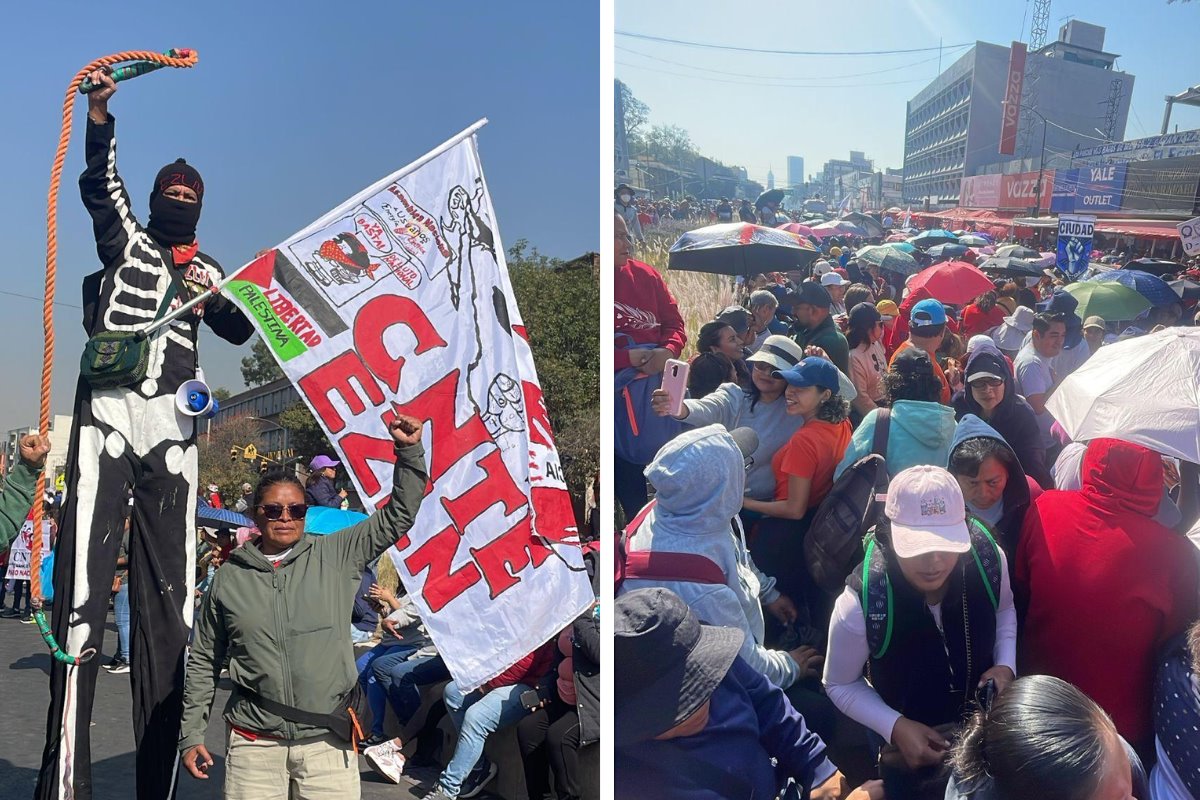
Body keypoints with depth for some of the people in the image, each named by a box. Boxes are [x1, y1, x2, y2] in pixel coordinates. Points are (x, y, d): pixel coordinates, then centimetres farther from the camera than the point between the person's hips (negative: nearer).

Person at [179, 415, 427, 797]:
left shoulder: (335, 556, 1)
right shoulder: (228, 578, 5)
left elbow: (396, 518, 1)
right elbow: (203, 663, 12)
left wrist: (409, 451, -8)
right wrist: (191, 735, 11)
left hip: (328, 740, -1)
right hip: (254, 741, 1)